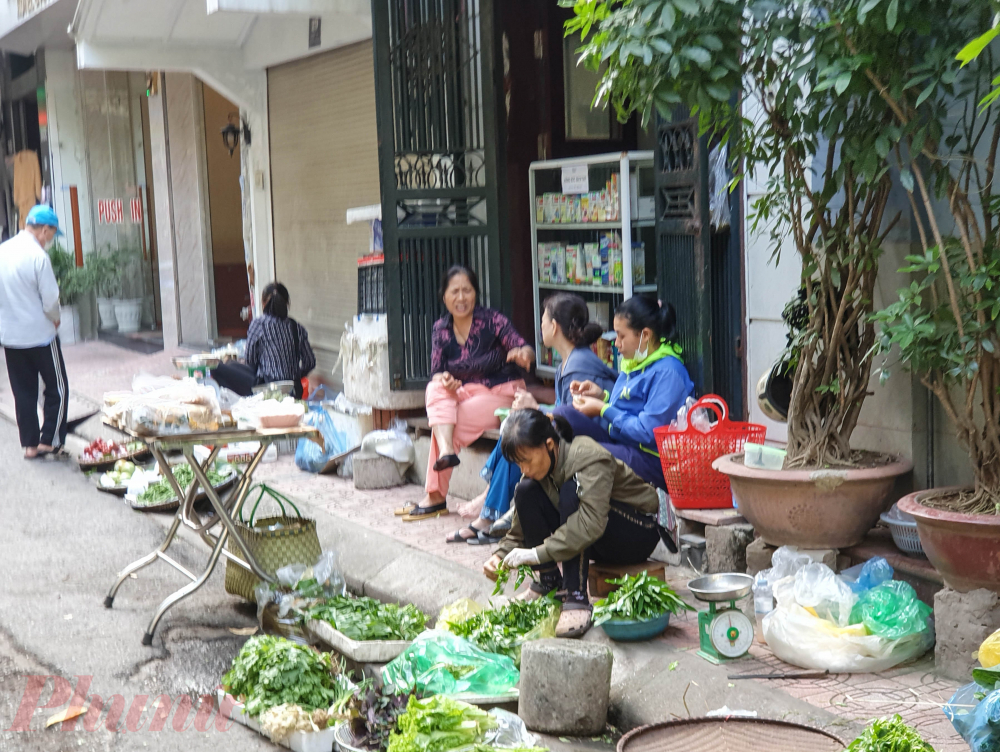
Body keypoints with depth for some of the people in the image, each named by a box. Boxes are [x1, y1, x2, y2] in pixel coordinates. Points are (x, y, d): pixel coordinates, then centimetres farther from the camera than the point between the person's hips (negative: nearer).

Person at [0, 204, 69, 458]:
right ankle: (50, 440, 7)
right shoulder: (38, 256, -19)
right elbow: (50, 300, -17)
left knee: (23, 392, 14)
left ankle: (30, 444, 18)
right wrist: (55, 320, 2)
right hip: (39, 334, -6)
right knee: (57, 389, 8)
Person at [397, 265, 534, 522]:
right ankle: (446, 451, -42)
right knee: (435, 389, -26)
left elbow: (525, 349, -21)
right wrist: (443, 379, -26)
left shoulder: (492, 320, -12)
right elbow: (436, 372, -1)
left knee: (454, 427, -26)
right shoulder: (441, 328, 2)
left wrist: (522, 354, -46)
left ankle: (435, 497, -17)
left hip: (503, 394, -5)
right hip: (467, 393, 5)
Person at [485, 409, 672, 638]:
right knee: (526, 491, -13)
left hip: (639, 533, -7)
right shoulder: (539, 469, -5)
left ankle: (577, 599, -36)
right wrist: (502, 555, -19)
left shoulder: (589, 457, -28)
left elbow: (591, 523, -40)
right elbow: (520, 530, 0)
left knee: (571, 491, -34)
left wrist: (537, 554, -42)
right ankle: (548, 583, -6)